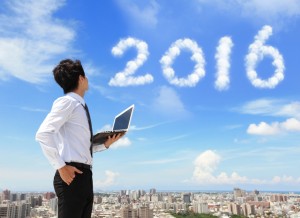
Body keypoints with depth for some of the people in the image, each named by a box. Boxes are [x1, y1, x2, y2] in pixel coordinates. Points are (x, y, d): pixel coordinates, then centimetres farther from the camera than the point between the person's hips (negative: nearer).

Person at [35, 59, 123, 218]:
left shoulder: (80, 106, 20)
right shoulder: (67, 102, -6)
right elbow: (43, 134, -19)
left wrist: (106, 144, 10)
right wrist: (60, 166, -20)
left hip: (85, 175, 9)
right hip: (72, 174, -9)